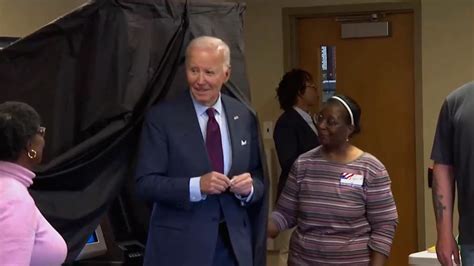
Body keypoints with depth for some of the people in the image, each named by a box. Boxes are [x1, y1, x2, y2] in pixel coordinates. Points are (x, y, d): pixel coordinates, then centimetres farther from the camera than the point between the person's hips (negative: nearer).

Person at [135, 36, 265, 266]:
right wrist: (196, 186, -23)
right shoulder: (161, 117, -7)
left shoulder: (244, 117, 4)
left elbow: (258, 178, 8)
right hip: (179, 245, -3)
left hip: (233, 242, 4)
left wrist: (249, 187, -14)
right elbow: (145, 182, -11)